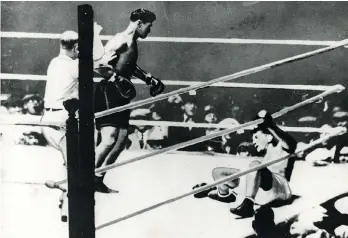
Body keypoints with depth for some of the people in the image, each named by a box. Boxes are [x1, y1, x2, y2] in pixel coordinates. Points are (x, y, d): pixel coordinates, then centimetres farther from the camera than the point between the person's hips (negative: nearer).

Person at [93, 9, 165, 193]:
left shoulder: (132, 42, 16)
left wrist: (148, 79, 31)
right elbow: (98, 65, -22)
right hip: (108, 94, -10)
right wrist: (118, 80, -27)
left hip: (120, 97, 10)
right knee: (109, 139, -19)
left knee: (121, 141, 10)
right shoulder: (122, 40, -13)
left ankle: (98, 180, 19)